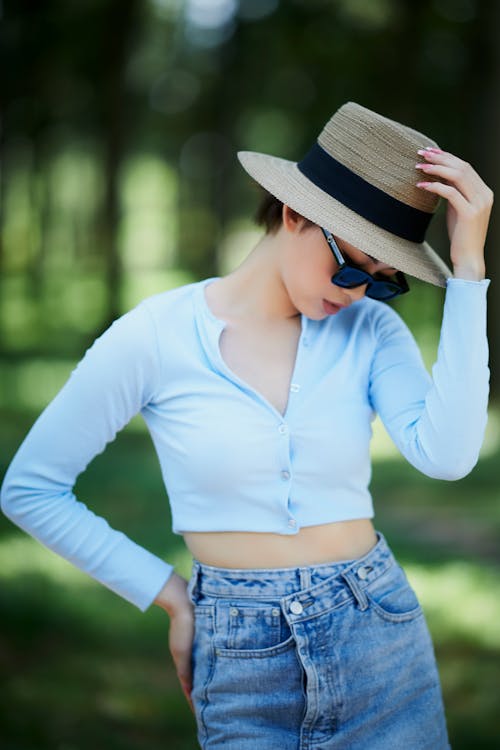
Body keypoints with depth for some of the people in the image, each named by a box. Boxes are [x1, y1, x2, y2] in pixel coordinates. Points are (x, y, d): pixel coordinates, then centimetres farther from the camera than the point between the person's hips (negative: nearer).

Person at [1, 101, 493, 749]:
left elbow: (446, 455, -19)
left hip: (381, 644, 2)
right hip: (241, 661, -2)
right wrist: (170, 596, 0)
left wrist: (467, 266, -18)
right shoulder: (157, 335, -7)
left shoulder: (371, 329, 0)